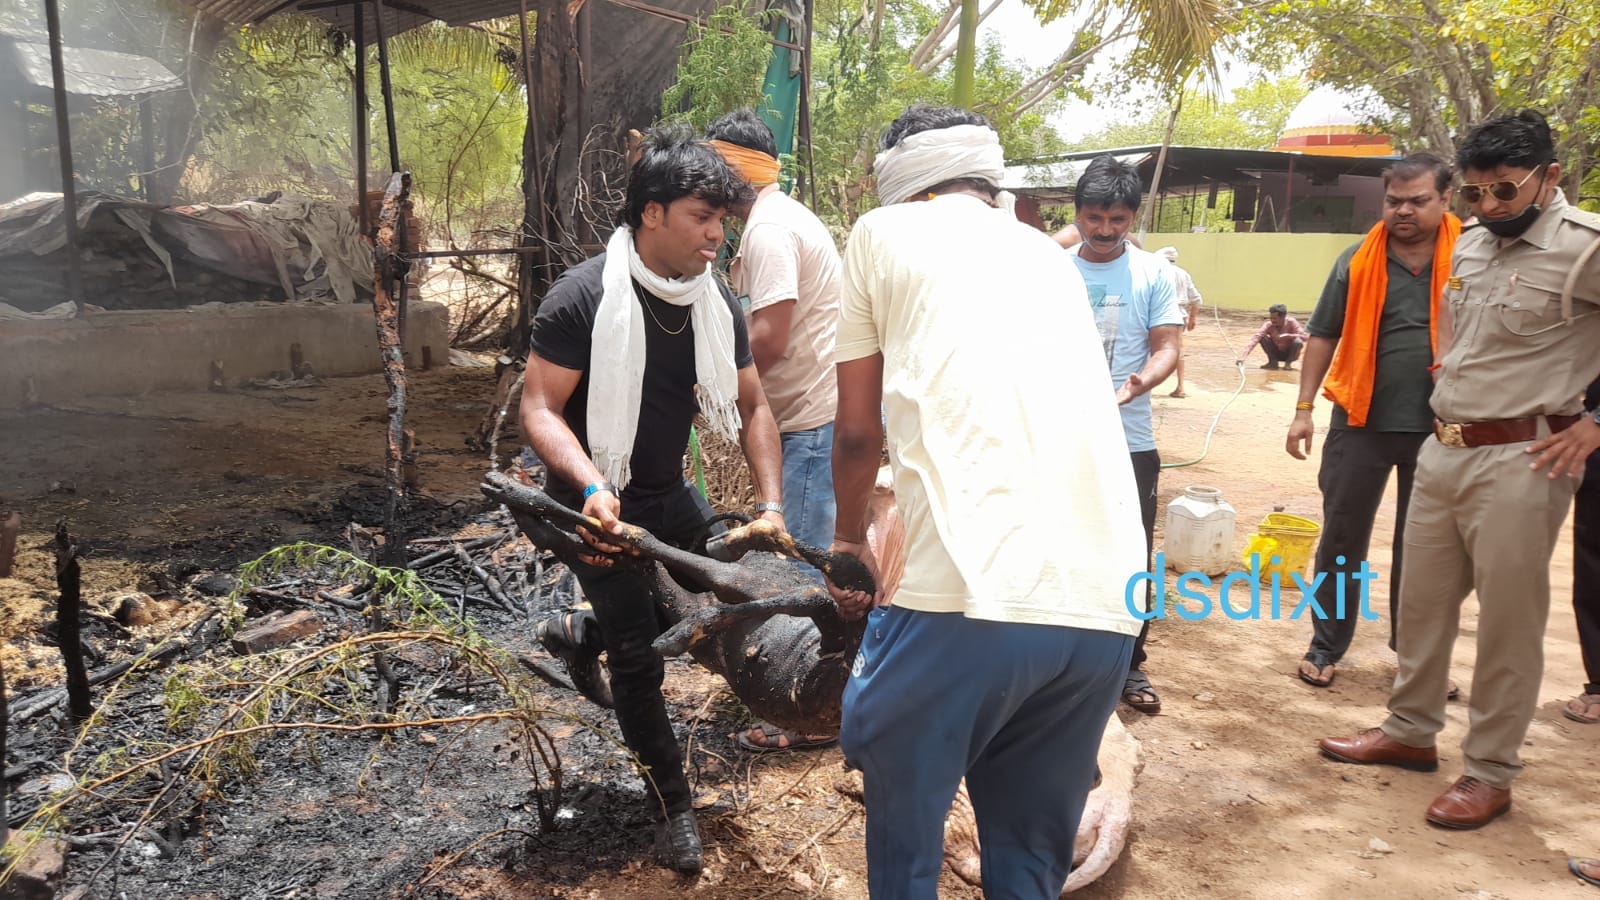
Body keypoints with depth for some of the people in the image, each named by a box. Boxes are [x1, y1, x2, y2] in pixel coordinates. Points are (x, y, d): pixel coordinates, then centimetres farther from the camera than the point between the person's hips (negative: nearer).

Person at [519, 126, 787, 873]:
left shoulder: (716, 304, -6)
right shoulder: (583, 296, -23)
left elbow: (752, 407, -1)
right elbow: (540, 409, -22)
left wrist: (771, 506, -11)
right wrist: (594, 488, -38)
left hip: (668, 492, 6)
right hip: (598, 503, -6)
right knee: (638, 654, -3)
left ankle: (582, 638, 37)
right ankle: (673, 805, 15)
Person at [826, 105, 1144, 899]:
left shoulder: (884, 232, 12)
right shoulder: (1048, 255, 26)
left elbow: (858, 432, 13)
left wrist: (849, 541, 33)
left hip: (969, 595, -5)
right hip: (1104, 606, 6)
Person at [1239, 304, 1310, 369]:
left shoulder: (1291, 322, -22)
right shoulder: (1268, 325, -20)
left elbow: (1306, 337, -27)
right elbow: (1256, 338, -32)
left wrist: (1288, 335, -41)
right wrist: (1243, 355, -46)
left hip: (1290, 354, -2)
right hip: (1277, 354, 2)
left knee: (1298, 341, -32)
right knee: (1263, 338, -22)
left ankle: (1288, 363, -7)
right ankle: (1273, 362, -5)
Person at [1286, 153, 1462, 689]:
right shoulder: (1358, 262, 0)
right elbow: (1323, 336, 5)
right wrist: (1304, 409, 1)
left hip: (1439, 427, 0)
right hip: (1361, 422, 0)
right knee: (1342, 538, 7)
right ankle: (1326, 645, 20)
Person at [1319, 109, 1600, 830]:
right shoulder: (1470, 244, 11)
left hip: (1519, 461, -7)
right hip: (1441, 448, 7)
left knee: (1507, 622, 3)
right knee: (1421, 601, 15)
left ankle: (1490, 772, 17)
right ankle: (1411, 731, 31)